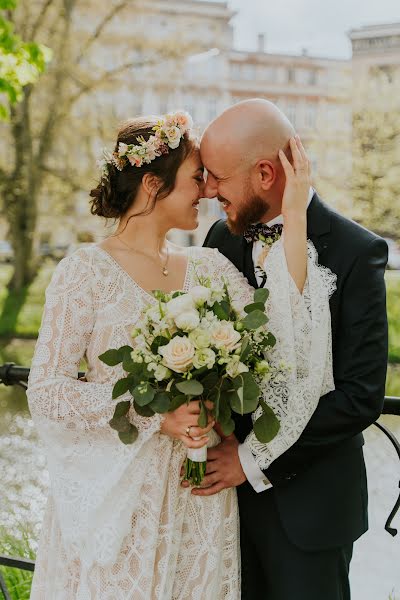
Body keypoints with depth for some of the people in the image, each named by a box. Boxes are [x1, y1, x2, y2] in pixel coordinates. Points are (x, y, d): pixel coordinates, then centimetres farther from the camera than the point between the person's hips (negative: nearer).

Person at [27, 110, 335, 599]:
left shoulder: (208, 268, 4)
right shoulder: (87, 271, -9)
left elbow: (276, 334, -11)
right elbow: (45, 390, -11)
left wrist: (294, 218, -15)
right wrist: (155, 416, -19)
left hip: (199, 498, 5)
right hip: (115, 496, -4)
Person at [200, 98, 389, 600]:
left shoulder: (356, 253, -13)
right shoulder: (222, 237, 3)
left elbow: (361, 395, -16)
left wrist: (255, 458, -16)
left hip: (306, 503, -4)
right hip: (226, 487, 4)